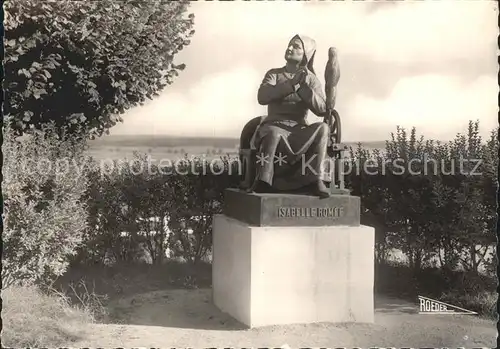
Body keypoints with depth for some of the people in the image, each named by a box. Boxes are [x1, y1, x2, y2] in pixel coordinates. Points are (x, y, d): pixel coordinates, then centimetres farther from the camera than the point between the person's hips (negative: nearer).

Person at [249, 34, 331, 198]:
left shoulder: (311, 79, 11)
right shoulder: (274, 74, 10)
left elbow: (321, 109, -6)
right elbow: (262, 97, -11)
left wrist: (303, 86, -18)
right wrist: (291, 83, -18)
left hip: (299, 131, 2)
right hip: (274, 126, -1)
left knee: (322, 128, -29)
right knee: (273, 133, -38)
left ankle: (315, 179, -29)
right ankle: (263, 182, -34)